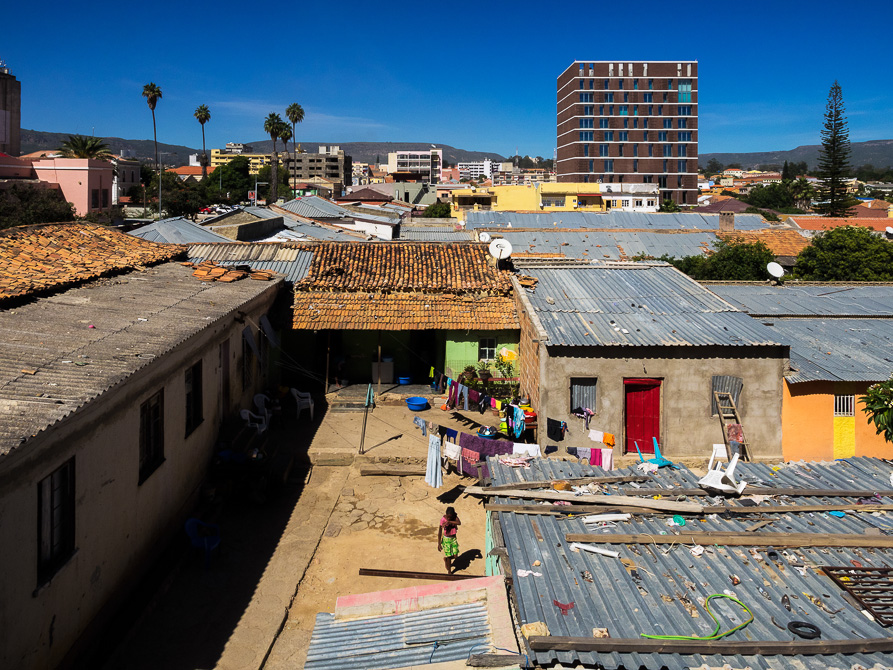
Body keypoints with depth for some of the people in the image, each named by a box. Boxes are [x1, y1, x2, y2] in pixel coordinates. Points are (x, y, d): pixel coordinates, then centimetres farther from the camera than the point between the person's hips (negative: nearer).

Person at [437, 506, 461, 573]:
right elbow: (439, 532, -15)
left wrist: (449, 522, -40)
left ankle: (445, 559, 37)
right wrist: (439, 544, -15)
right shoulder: (443, 520, -21)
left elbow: (459, 523, -31)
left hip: (454, 538, 4)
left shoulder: (455, 516, -11)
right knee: (449, 556, 1)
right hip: (446, 539, -4)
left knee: (455, 555, 5)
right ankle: (449, 571, 22)